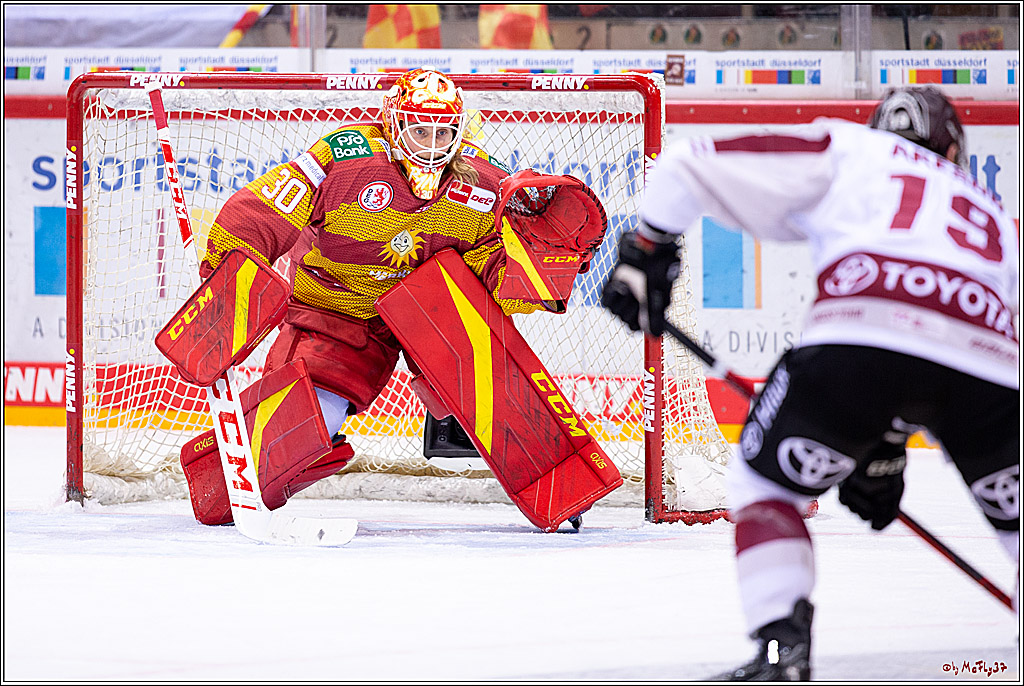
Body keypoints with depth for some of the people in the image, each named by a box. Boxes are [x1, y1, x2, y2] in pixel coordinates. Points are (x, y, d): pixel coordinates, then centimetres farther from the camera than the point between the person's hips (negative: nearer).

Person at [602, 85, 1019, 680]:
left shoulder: (846, 149, 29)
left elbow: (690, 167, 23)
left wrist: (647, 250, 33)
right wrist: (887, 452, 42)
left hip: (859, 340, -3)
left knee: (765, 484, 18)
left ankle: (782, 652, 0)